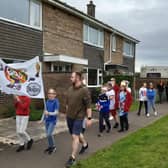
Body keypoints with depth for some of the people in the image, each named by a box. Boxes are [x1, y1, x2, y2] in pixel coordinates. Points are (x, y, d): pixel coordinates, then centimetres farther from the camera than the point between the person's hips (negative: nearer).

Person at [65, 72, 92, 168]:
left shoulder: (84, 90, -14)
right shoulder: (70, 89, 5)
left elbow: (88, 105, -15)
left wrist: (89, 118, -17)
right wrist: (67, 114, 17)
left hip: (79, 117, -7)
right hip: (69, 117, 7)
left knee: (75, 136, -8)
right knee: (76, 134, 19)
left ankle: (73, 158, 2)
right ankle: (85, 144, 46)